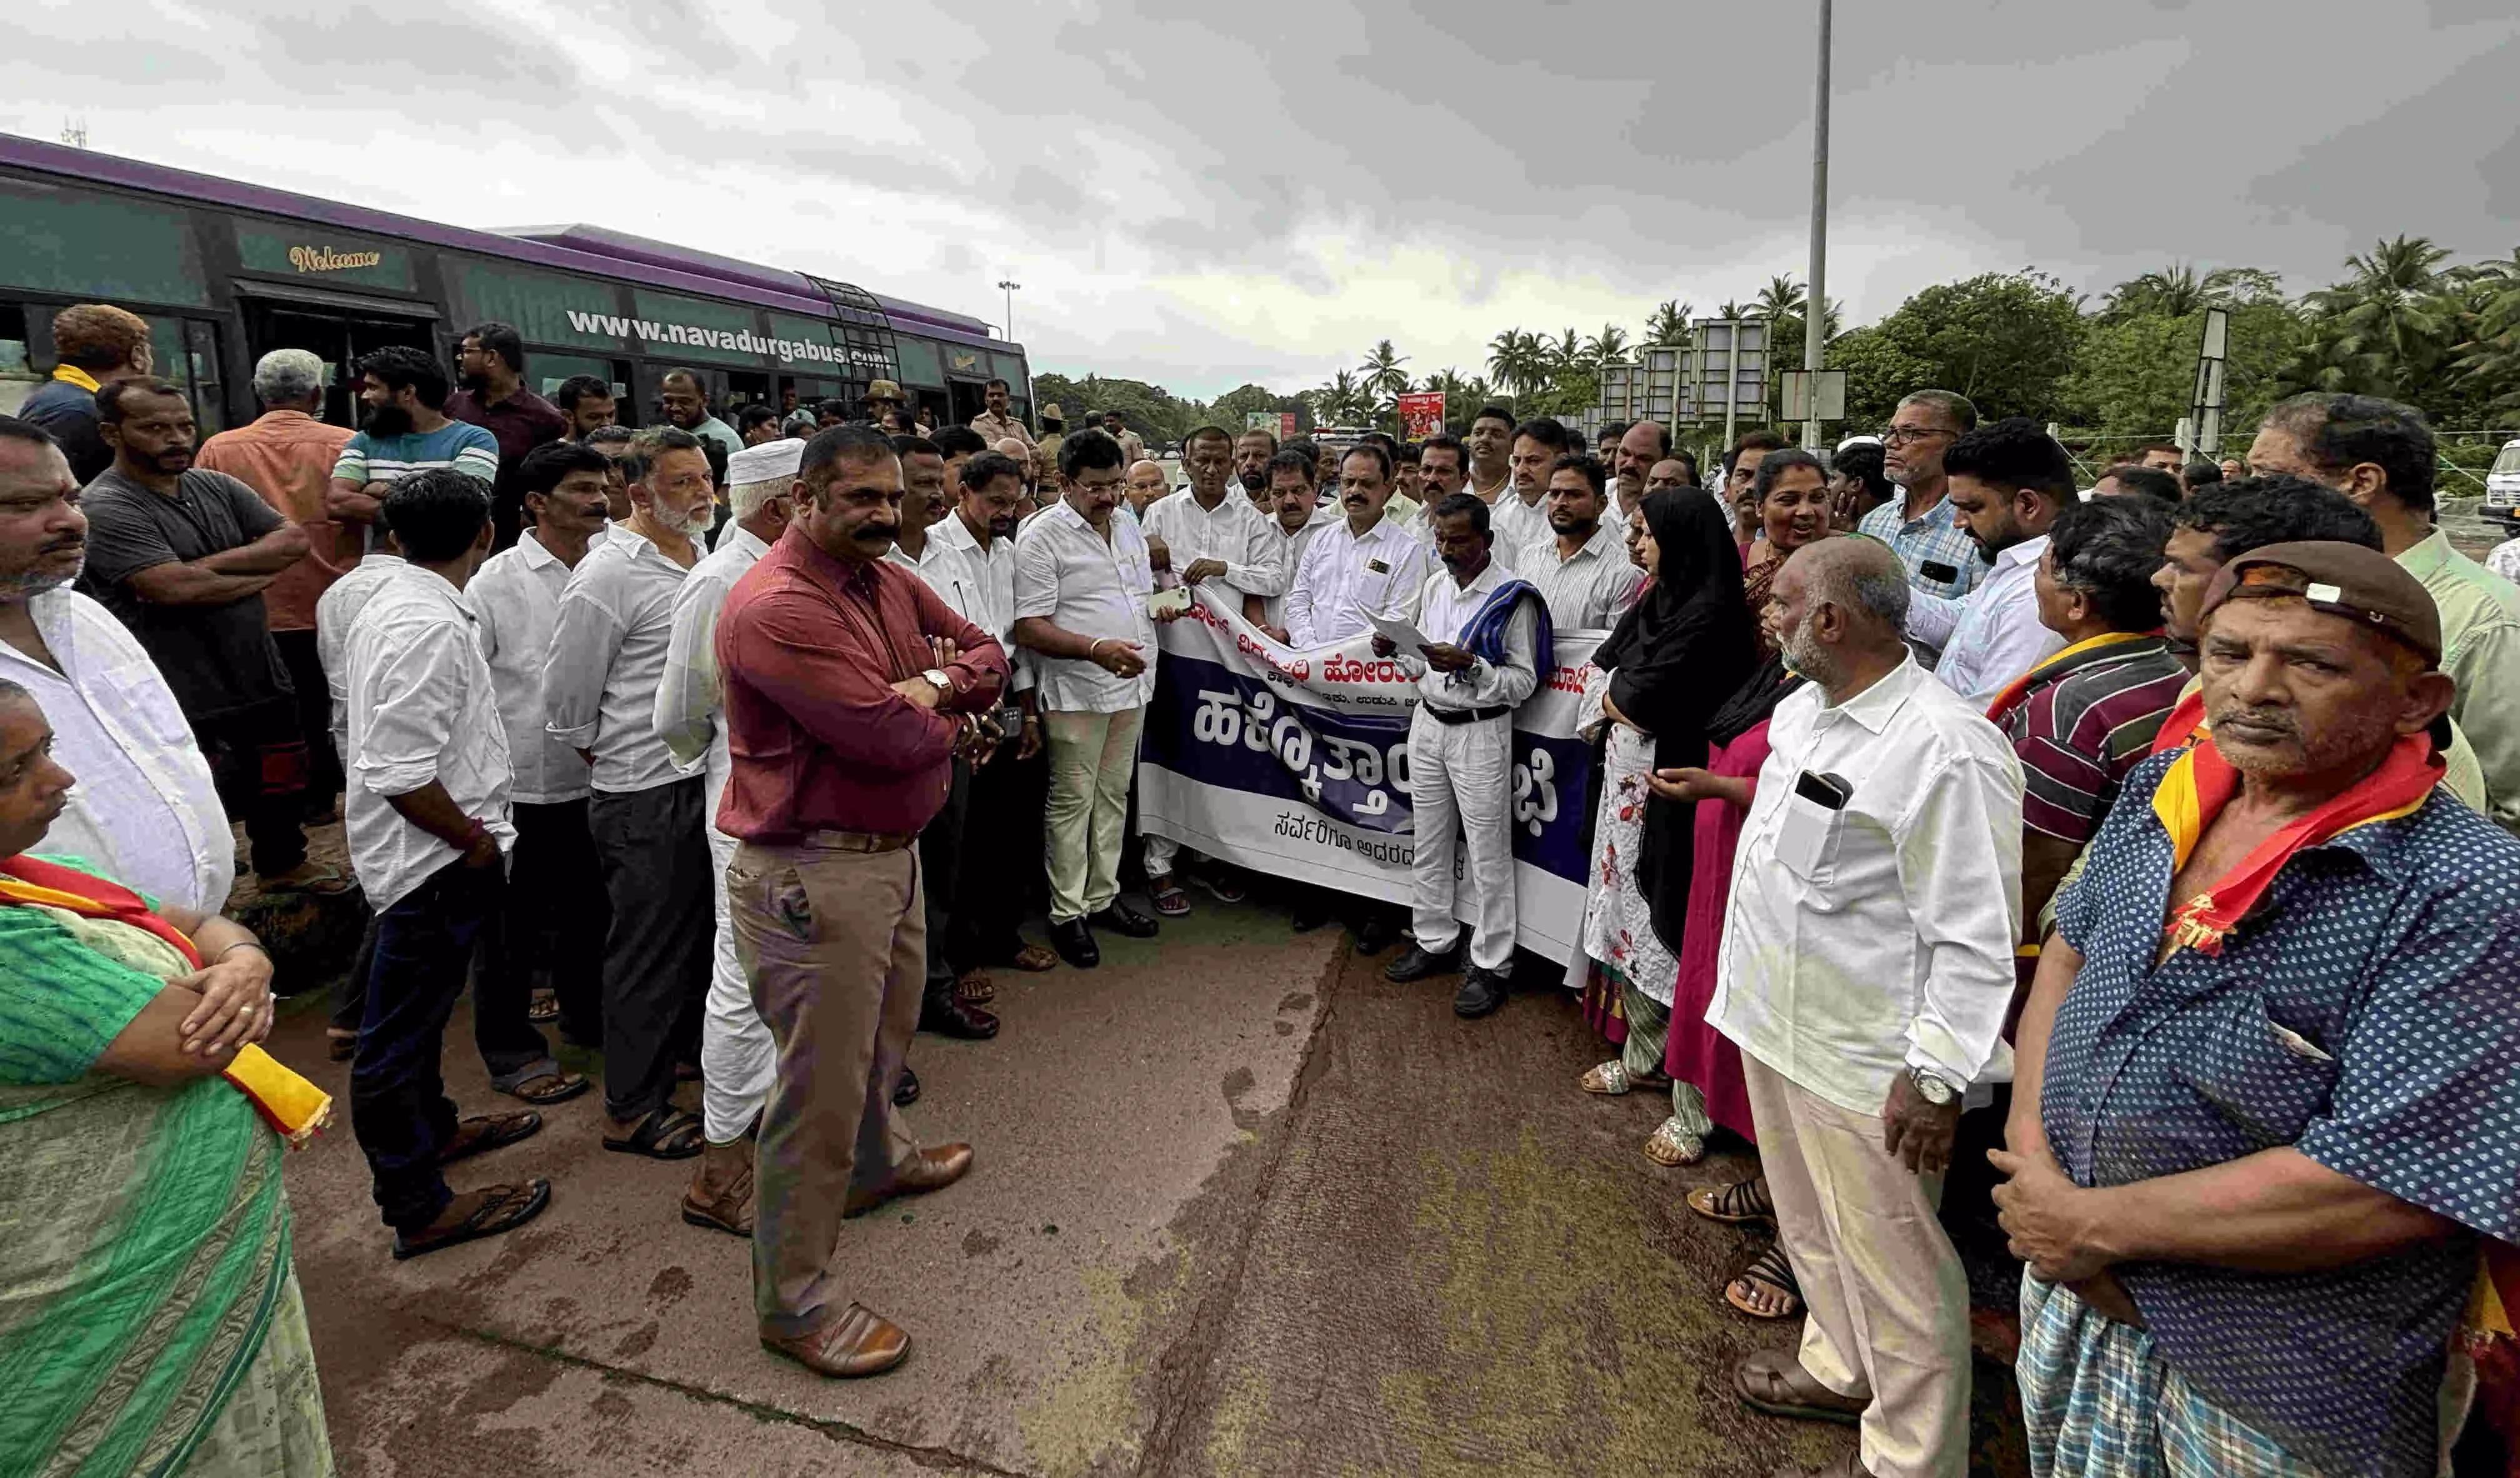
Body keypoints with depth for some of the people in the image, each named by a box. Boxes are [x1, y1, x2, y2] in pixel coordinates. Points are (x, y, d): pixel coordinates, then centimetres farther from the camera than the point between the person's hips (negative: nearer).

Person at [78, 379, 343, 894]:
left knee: (283, 781, 22)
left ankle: (284, 865, 42)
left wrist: (209, 566, -15)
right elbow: (177, 588, -25)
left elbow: (293, 540, -3)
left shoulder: (219, 487, 7)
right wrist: (260, 573, -9)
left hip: (263, 680, 7)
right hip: (188, 702, -7)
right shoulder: (106, 509, -15)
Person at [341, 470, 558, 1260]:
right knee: (399, 1037, 3)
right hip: (434, 861, -10)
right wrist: (476, 839, -14)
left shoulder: (393, 603, 8)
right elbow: (400, 774, -28)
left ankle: (433, 1128, 46)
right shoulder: (430, 628, -24)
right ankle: (419, 1209, 15)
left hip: (427, 859, 10)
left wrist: (475, 833, 16)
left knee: (418, 1017, 26)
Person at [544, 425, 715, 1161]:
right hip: (647, 796, -7)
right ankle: (634, 1108, 21)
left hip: (706, 780, 8)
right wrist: (624, 761, 1)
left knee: (703, 931, 21)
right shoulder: (608, 575, -15)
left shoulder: (701, 561, 10)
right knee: (650, 949, 5)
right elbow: (566, 705, -11)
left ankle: (699, 1048, 42)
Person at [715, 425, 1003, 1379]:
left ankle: (876, 1160, 56)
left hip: (891, 852, 9)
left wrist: (937, 683, -11)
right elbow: (887, 737, -29)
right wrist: (948, 720, -6)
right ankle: (793, 1299, 20)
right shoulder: (776, 606, -23)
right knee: (820, 1081, 2)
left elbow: (986, 654, 12)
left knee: (885, 1031, 29)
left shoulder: (888, 580, 7)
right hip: (814, 875, -9)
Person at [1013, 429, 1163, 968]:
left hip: (1131, 687, 7)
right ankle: (1067, 913, 14)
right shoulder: (1043, 536, -11)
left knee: (1114, 796, 15)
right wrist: (1096, 650, -30)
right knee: (1072, 802, 2)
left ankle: (1103, 898, 28)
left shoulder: (1129, 529, 12)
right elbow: (1030, 628, -18)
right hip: (1076, 694, -7)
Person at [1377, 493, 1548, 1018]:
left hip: (1481, 733, -6)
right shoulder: (1434, 587, 9)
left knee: (1488, 856, 1)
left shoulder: (1513, 598, -11)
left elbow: (1523, 681, -14)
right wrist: (1397, 651, -3)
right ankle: (1434, 943, 30)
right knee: (1430, 846, 15)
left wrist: (1469, 665, -26)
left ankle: (1491, 965, 12)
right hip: (1428, 723, 7)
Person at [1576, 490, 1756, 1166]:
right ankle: (1642, 1055, 36)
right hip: (1627, 781, 9)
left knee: (1674, 934, -3)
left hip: (1670, 793, -9)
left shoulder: (1712, 615, -17)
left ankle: (1694, 1108, 9)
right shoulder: (1655, 603, 11)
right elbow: (1603, 683, 10)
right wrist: (1630, 700, -7)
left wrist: (1618, 697, 1)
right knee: (1629, 918, 18)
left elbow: (1632, 703, -18)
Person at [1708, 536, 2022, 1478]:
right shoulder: (1801, 710, 3)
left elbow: (1977, 941, -21)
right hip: (1774, 1022, 9)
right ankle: (1840, 1369, 51)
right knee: (1811, 1226, 27)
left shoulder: (1947, 749, -24)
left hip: (1865, 1064, -9)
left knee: (1892, 1264, 10)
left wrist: (1936, 1076, -19)